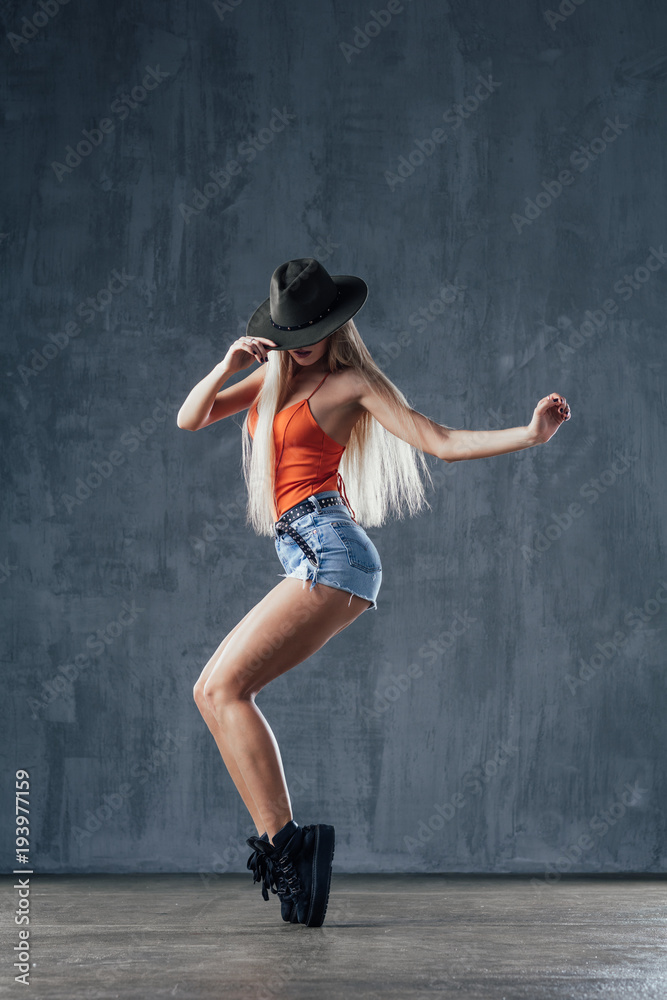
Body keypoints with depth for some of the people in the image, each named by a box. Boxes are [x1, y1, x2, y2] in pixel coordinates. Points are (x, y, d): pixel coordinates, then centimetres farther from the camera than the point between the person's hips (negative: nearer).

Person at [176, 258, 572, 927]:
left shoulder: (353, 380, 0)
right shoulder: (274, 374, 21)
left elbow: (440, 441, -4)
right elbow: (189, 420, 16)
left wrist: (531, 433, -15)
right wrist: (229, 366, -1)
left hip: (328, 548, -8)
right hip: (308, 560, 8)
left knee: (225, 686, -16)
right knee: (212, 690, 3)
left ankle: (282, 842, -19)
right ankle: (282, 847, -2)